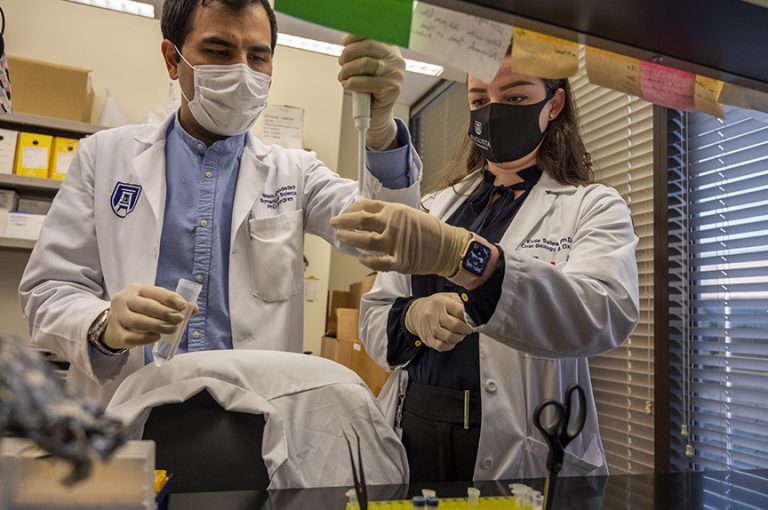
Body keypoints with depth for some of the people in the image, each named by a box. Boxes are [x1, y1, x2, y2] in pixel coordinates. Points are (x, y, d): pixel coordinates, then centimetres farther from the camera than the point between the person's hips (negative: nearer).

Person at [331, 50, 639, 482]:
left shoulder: (593, 207, -3)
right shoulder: (436, 207, 9)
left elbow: (606, 313, -24)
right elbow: (375, 315, 8)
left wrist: (462, 255, -37)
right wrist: (413, 316, -15)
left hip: (522, 448, -3)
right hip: (413, 432, 4)